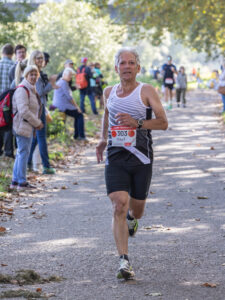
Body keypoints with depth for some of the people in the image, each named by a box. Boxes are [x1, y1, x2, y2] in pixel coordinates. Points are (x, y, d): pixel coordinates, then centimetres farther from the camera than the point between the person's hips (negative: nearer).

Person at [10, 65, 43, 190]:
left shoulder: (31, 90, 17)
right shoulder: (22, 90, -16)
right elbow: (24, 111, -23)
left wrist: (37, 122, 13)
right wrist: (37, 123, -15)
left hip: (29, 127, 10)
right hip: (22, 126, -10)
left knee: (21, 153, 13)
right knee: (24, 152, -7)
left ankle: (15, 181, 20)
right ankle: (22, 182, -2)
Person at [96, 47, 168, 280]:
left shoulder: (146, 91, -4)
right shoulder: (109, 92, 8)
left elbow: (163, 122, -9)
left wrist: (137, 123, -22)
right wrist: (103, 139, 21)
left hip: (141, 158, -1)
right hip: (115, 158, 1)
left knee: (136, 207, 11)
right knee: (119, 207, -14)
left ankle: (132, 219, 52)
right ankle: (124, 261, -16)